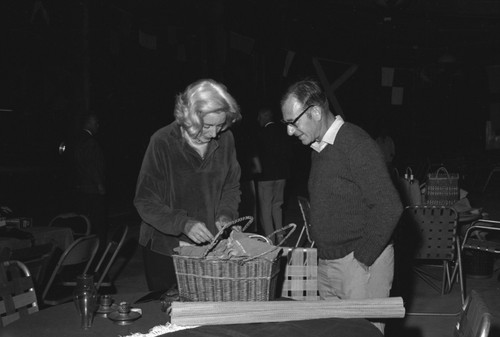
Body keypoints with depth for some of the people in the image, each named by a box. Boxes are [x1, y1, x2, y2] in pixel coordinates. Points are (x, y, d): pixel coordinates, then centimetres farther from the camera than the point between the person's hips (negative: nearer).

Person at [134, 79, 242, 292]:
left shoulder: (225, 140, -3)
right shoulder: (162, 142, -16)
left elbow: (231, 187, 10)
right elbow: (145, 202, -14)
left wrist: (225, 215, -8)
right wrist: (183, 223, -25)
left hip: (211, 246, 3)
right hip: (165, 250, -3)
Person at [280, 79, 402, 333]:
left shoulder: (356, 145, -16)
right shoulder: (319, 148, 12)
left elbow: (389, 207, -21)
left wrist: (362, 257, -16)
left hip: (361, 263, -8)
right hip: (326, 264, 8)